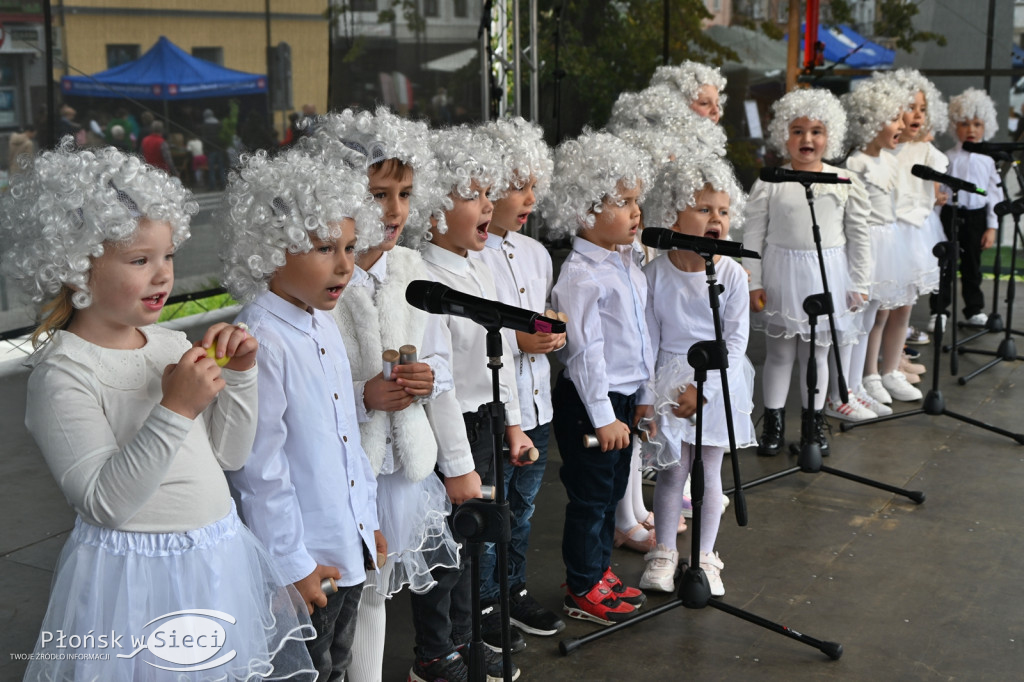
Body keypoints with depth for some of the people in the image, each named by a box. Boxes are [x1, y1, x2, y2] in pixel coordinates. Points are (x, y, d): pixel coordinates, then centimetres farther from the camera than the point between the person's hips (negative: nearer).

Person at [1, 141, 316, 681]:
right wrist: (175, 410, -27)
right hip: (139, 576, -7)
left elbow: (230, 455, 10)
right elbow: (103, 502, -22)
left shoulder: (172, 345, 4)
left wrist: (238, 375, -5)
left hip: (217, 562, 7)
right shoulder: (62, 372, -16)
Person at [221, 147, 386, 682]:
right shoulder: (261, 342, -23)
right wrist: (292, 565, -17)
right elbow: (260, 468, -22)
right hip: (304, 562, -8)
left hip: (348, 547, 8)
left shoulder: (324, 326, 6)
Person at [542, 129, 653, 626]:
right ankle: (582, 591, 17)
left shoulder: (626, 264, 8)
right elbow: (586, 351, -21)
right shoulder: (581, 275, -21)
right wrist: (603, 416, -19)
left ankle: (599, 571, 34)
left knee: (612, 491, 19)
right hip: (589, 401, -9)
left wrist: (641, 394, 17)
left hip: (623, 397, 9)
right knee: (590, 498, 3)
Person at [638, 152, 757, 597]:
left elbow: (735, 341, -8)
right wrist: (647, 392, -6)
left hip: (717, 383, 0)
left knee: (710, 472, 8)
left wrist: (703, 388, -14)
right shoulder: (655, 275, -6)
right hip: (669, 383, 0)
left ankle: (705, 557, 21)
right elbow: (647, 339, -1)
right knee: (671, 471, 7)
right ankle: (664, 553, 23)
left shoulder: (732, 275, -7)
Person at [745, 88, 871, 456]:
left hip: (827, 275, 1)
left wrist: (858, 284, 3)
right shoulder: (769, 184, -3)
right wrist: (753, 283, -4)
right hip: (781, 274, -1)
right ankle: (774, 423, 19)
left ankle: (813, 422, 24)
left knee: (817, 352, 10)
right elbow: (754, 235, -1)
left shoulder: (846, 184, 0)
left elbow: (859, 236, 5)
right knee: (780, 351, 6)